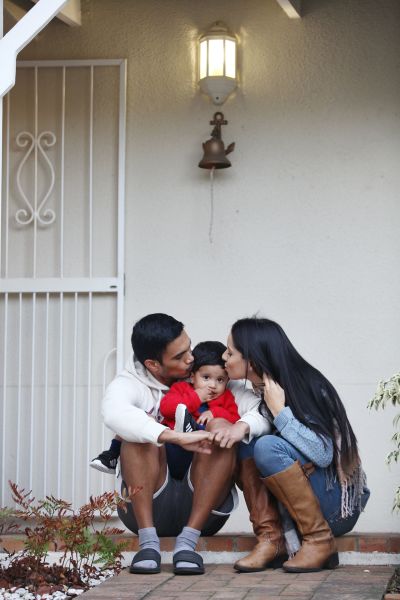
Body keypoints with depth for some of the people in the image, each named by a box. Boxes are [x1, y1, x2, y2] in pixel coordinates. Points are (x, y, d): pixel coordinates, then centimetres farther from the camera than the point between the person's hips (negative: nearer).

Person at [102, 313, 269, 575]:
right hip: (145, 505, -2)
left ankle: (188, 541, -27)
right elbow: (115, 413, -29)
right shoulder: (129, 384, -4)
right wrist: (177, 438, -41)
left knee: (220, 427, -21)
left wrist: (243, 426, -28)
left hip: (203, 507, 2)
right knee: (143, 428, -24)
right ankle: (148, 542, -28)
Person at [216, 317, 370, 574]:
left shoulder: (306, 388, -18)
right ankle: (270, 539, -14)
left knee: (267, 447, -26)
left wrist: (279, 410, -24)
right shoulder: (257, 393, 4)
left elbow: (323, 454, -27)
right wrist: (238, 429, -15)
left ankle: (320, 541, -19)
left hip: (337, 506, -7)